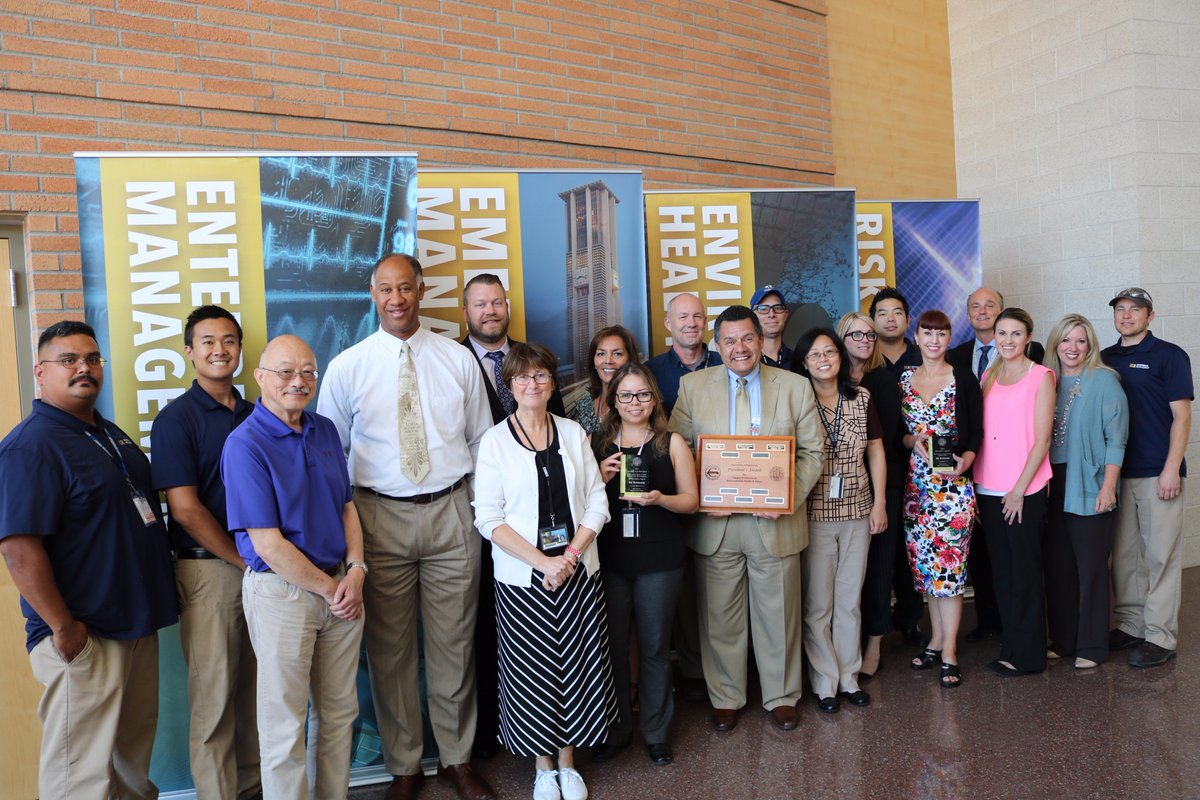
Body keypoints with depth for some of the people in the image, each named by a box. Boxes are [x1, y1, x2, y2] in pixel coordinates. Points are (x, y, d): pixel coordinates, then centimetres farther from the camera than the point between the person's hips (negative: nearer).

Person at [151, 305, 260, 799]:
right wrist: (246, 560, -9)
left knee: (256, 684, 13)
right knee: (213, 691, 4)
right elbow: (186, 509, -11)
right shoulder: (176, 420, -6)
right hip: (207, 569, -5)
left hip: (259, 566, 5)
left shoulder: (254, 415, 11)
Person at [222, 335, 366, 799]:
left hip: (341, 587, 6)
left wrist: (355, 571, -4)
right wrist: (329, 589, -11)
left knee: (340, 711, 17)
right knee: (285, 723, 8)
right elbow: (268, 543, -17)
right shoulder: (245, 444, -14)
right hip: (281, 591, -6)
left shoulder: (325, 431, 6)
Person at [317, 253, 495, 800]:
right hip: (380, 518, 0)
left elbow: (482, 440, 8)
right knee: (390, 650, 9)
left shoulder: (458, 360, 3)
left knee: (454, 646, 10)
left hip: (451, 514, 1)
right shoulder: (347, 368, 0)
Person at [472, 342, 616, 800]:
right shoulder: (495, 441, -4)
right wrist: (541, 561, -16)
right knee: (533, 671, 7)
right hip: (523, 577, -2)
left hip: (578, 571, 2)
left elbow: (597, 500, 3)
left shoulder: (573, 433, 5)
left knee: (576, 665, 9)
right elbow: (488, 517, -8)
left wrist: (572, 554, -11)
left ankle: (568, 762, 30)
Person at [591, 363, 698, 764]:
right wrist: (601, 479, -10)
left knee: (654, 647, 9)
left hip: (659, 561, -1)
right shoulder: (596, 443, 5)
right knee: (613, 645, 9)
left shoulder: (672, 443, 1)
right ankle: (616, 729, 28)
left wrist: (659, 498, -18)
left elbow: (691, 500, 1)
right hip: (609, 560, 1)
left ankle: (656, 731, 27)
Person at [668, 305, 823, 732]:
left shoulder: (796, 386, 3)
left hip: (775, 521, 0)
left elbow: (812, 452, 2)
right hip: (715, 521, 0)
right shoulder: (693, 386, 2)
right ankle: (725, 698, 30)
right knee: (720, 618, 11)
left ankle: (781, 697, 33)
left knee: (778, 616, 13)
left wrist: (788, 496, -13)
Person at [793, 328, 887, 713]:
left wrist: (880, 502, 5)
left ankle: (849, 676, 27)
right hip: (815, 513, -3)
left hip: (857, 511, 3)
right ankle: (825, 681, 19)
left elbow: (876, 451, 8)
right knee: (817, 604, 4)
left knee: (850, 599, 13)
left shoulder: (861, 398, 4)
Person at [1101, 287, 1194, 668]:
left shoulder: (1169, 355, -1)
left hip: (1157, 474, -5)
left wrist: (1171, 469, -14)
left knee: (1160, 555, -1)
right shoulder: (1105, 359, 12)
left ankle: (1160, 637, 6)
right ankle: (1130, 625, 20)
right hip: (1117, 472, 5)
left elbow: (1181, 415, -6)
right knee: (1124, 554, 10)